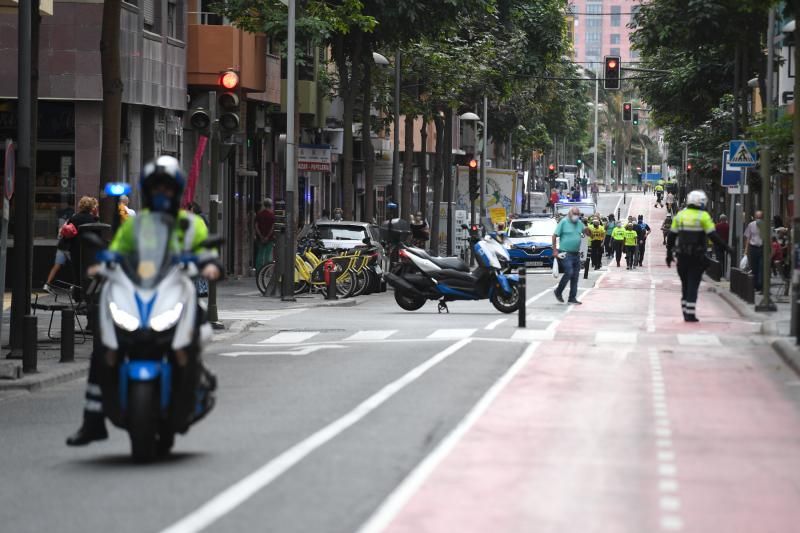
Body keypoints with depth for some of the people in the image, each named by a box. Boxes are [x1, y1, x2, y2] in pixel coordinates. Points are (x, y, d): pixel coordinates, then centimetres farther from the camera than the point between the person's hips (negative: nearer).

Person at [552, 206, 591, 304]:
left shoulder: (579, 223, 11)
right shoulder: (564, 222, -6)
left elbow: (588, 233, 15)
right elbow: (554, 236, -6)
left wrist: (586, 230, -9)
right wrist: (555, 250, -10)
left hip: (576, 254, 7)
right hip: (566, 253, -7)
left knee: (575, 276, 6)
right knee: (569, 272, -16)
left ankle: (572, 298, 12)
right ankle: (558, 292, 2)